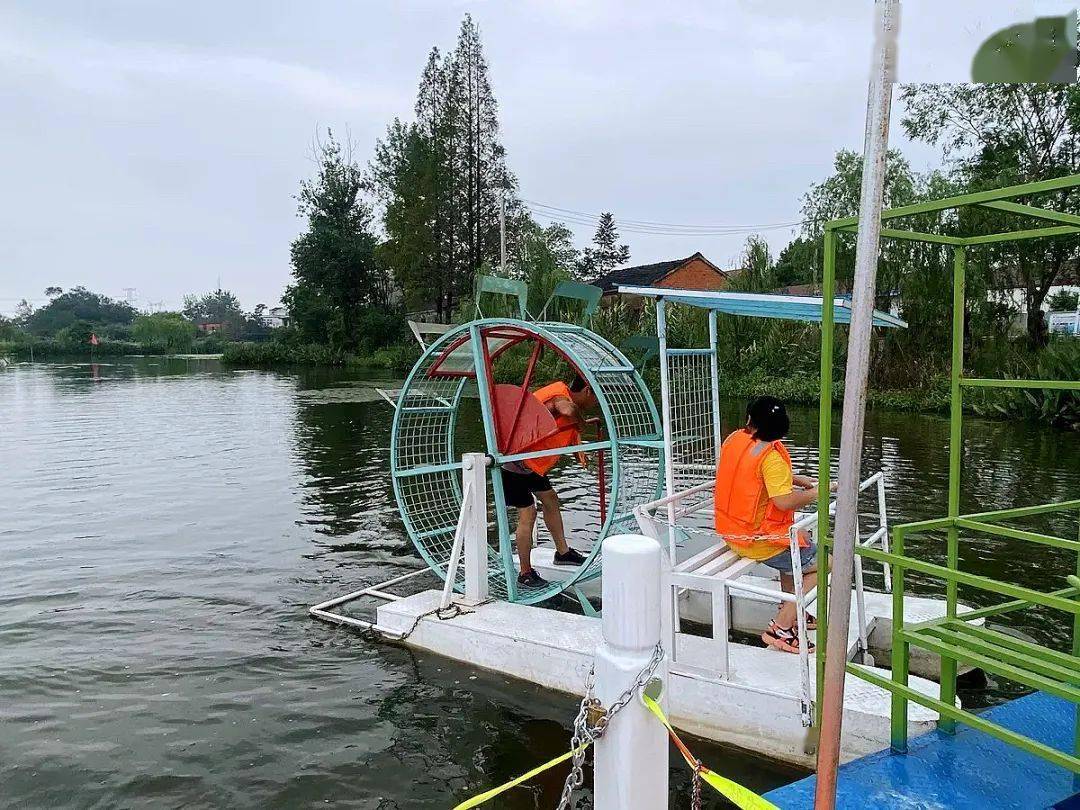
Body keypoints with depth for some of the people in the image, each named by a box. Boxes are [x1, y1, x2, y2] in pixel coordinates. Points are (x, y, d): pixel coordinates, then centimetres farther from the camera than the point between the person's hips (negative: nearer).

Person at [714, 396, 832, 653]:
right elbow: (785, 501, -29)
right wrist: (815, 492, -11)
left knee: (799, 540, 33)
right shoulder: (770, 456, -23)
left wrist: (803, 481, 11)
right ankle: (781, 628, 0)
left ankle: (790, 611, 39)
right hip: (759, 541, -9)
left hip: (731, 533, 9)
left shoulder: (735, 439, 3)